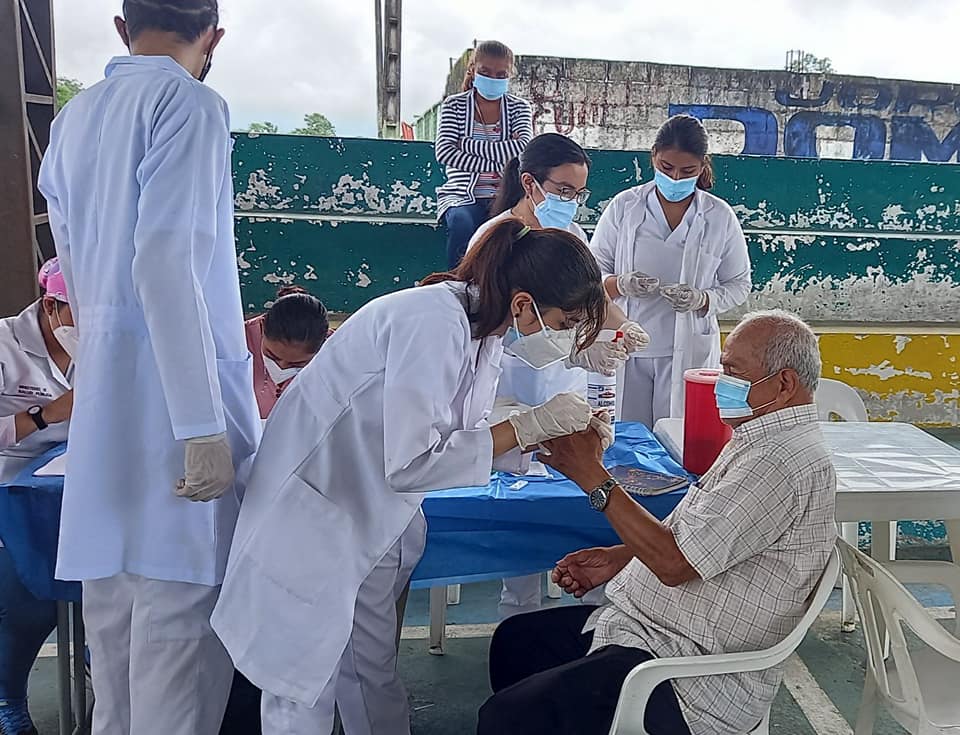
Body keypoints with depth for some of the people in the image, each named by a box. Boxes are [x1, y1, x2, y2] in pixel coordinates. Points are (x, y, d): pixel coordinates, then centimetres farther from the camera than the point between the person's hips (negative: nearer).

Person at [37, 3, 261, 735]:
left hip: (104, 397, 8)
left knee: (117, 598, 15)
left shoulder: (74, 118, 17)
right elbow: (165, 265, -19)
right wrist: (205, 427, -21)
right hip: (173, 395, -8)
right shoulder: (187, 102, -8)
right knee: (181, 605, -2)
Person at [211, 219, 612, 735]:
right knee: (303, 694, 7)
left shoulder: (483, 323, -2)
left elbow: (462, 435, 4)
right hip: (313, 517, -8)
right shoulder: (436, 323, -29)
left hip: (373, 517, 8)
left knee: (374, 673, 18)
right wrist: (526, 426, -27)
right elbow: (409, 464, -32)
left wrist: (561, 428, -9)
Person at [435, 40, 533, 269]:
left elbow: (524, 149, -9)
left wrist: (467, 144, -10)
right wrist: (499, 165, -14)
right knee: (462, 223, -35)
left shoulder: (519, 107, 12)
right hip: (463, 195, -1)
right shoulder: (454, 105, 9)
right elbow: (444, 152, -8)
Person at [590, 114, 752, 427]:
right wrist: (621, 284, -19)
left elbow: (738, 284, 8)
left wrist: (703, 299, -13)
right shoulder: (624, 206, 0)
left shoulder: (720, 217, 1)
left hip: (688, 352, 0)